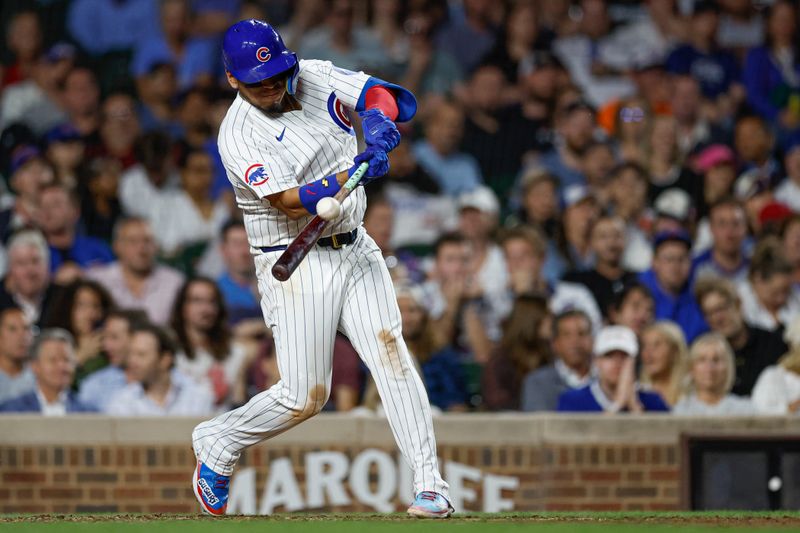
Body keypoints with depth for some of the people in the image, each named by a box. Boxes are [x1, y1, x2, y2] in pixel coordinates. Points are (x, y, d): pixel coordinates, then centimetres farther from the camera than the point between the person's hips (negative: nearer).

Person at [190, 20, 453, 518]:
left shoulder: (316, 78, 2)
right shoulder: (239, 136, -15)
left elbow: (383, 95, -5)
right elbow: (291, 203, -26)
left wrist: (380, 121, -29)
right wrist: (352, 175, -42)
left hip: (355, 249, 5)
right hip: (297, 266, -5)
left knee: (391, 352, -14)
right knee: (305, 397, -3)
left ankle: (431, 485, -17)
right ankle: (218, 444, 24)